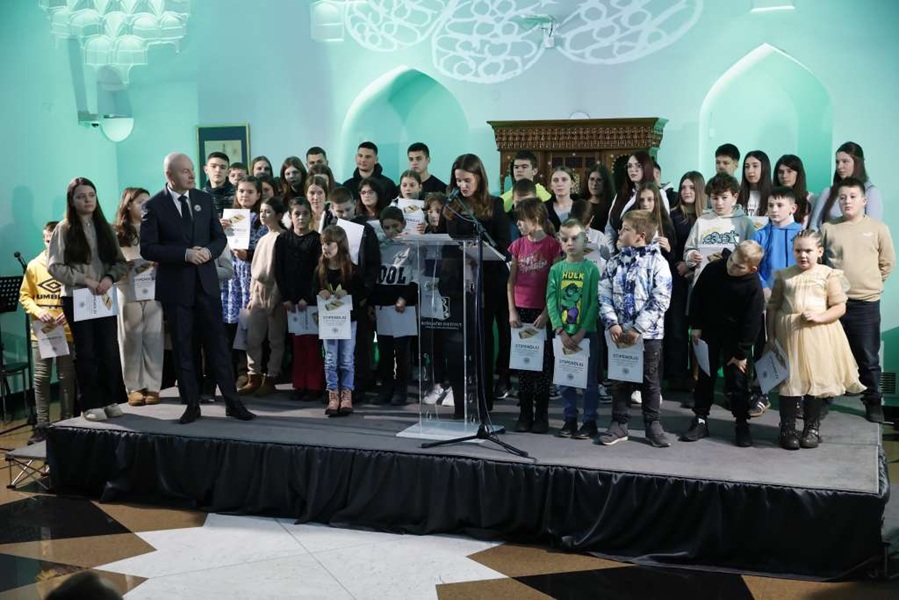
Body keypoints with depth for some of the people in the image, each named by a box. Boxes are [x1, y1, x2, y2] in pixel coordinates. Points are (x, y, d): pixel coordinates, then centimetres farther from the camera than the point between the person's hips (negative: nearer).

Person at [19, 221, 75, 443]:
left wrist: (70, 313, -17)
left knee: (66, 377, 5)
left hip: (67, 331, -2)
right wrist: (38, 311, -10)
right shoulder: (34, 265, 4)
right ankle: (42, 425, 11)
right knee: (41, 378, 3)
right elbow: (25, 296, 8)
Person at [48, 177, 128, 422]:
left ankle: (110, 400, 10)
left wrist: (109, 278, -12)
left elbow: (120, 262, 8)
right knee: (86, 352, 1)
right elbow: (54, 266, -8)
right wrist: (85, 280, -15)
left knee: (110, 350, -1)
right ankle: (91, 404, 8)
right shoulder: (64, 230, -2)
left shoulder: (105, 228, 9)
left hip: (104, 298, 3)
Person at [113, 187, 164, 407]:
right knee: (131, 339, 2)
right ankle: (134, 388, 7)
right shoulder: (118, 234, 6)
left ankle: (152, 386, 4)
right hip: (129, 292, -1)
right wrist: (129, 267, -13)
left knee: (153, 339, 0)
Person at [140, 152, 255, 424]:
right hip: (175, 286, -2)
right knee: (182, 347, 6)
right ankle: (192, 404, 15)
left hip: (206, 283, 2)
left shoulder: (204, 199, 7)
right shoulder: (153, 206, -4)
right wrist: (185, 254, -18)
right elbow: (147, 248, -9)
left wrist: (209, 251, -11)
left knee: (217, 343, 3)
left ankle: (232, 402, 7)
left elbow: (220, 237, 11)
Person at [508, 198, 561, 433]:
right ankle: (524, 414, 13)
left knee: (543, 364, 2)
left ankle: (541, 415, 11)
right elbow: (511, 281, 8)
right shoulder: (518, 245, 7)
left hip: (543, 312, -4)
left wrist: (546, 314, -12)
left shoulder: (552, 245, -6)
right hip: (520, 311, 4)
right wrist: (512, 311, 0)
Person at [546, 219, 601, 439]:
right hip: (562, 332, 3)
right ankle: (570, 419, 21)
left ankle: (590, 421, 13)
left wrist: (581, 332, -14)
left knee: (589, 379, 4)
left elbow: (595, 303, -8)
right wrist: (560, 331, -12)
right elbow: (551, 300, -2)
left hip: (586, 332, -3)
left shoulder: (591, 269, -3)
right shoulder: (556, 269, 4)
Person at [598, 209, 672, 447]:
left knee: (650, 380, 8)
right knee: (620, 379, 10)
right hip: (619, 332, 4)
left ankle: (653, 424, 20)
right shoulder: (615, 263, 4)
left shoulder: (657, 263, -9)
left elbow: (660, 301, -14)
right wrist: (612, 324, -11)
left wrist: (638, 329, -17)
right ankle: (619, 423, 20)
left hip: (649, 333, -4)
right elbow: (604, 295, 2)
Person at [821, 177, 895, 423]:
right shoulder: (828, 228, 2)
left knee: (868, 357, 7)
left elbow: (888, 263, 7)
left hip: (866, 303, -1)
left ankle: (873, 402, 19)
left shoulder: (878, 228, 0)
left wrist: (869, 282, 6)